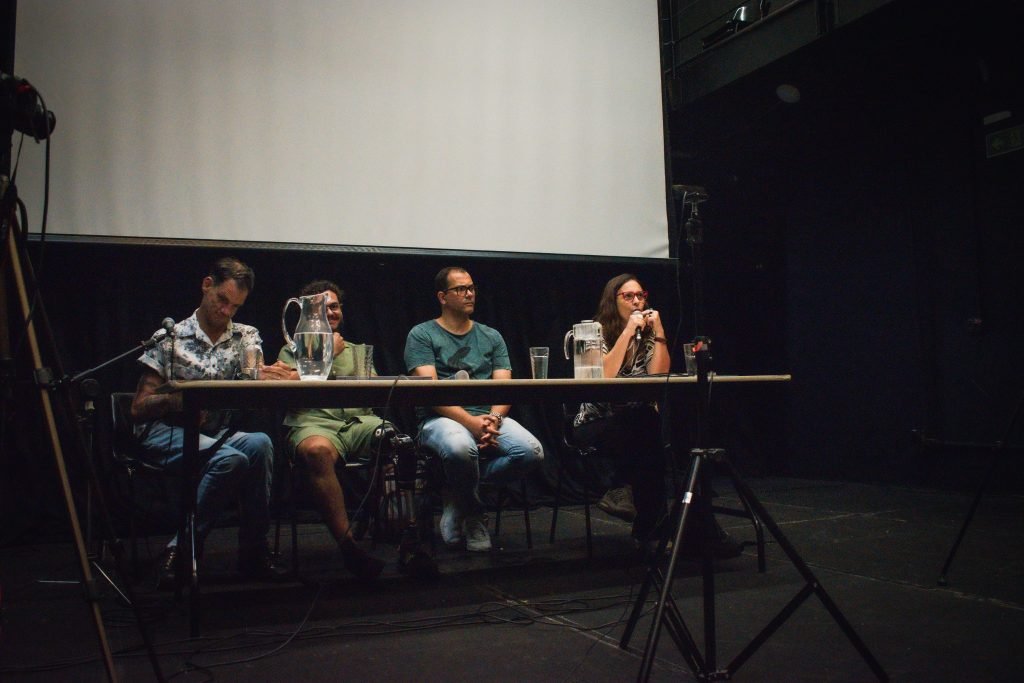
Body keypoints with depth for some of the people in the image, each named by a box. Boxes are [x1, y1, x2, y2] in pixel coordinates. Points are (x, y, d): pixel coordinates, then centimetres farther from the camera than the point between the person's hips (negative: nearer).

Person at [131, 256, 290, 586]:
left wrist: (271, 377, -33)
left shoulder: (246, 336, 14)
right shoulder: (172, 337, 5)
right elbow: (138, 409, 1)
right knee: (231, 459, -33)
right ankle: (181, 548, -18)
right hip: (165, 433, -3)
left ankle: (253, 552, -19)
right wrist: (177, 398, -20)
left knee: (259, 443, -30)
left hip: (216, 434, 4)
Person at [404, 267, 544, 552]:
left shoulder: (491, 336, 19)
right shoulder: (422, 335, 6)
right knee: (461, 448, -39)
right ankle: (474, 513, -6)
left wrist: (494, 419, -14)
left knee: (532, 452, -25)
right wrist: (471, 421, -20)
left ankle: (457, 499, -4)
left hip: (487, 416, 4)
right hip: (440, 418, -4)